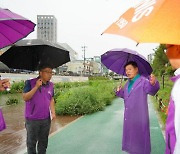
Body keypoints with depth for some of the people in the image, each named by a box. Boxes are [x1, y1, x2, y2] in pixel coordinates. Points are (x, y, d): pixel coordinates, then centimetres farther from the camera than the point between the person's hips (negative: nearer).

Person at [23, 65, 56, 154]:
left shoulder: (51, 85, 3)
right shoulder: (30, 83, -12)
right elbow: (25, 98, -18)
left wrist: (53, 112, 2)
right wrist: (36, 87, -23)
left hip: (46, 119, 4)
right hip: (32, 119, -4)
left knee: (43, 141, 18)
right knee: (31, 141, 11)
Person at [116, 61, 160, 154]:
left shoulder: (143, 81, -14)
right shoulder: (127, 84, 11)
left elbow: (152, 90, -32)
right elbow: (124, 95, 22)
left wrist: (153, 83, -54)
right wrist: (119, 91, 2)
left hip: (139, 116, -7)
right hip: (129, 116, 7)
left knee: (140, 135, 2)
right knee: (130, 135, 18)